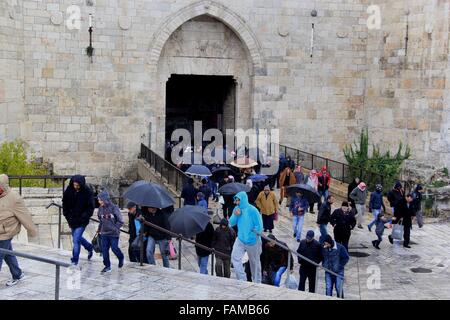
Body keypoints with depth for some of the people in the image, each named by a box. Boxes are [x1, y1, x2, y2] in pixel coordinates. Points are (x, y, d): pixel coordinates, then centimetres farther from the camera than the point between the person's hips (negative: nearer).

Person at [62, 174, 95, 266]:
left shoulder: (87, 192, -14)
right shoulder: (68, 191, -4)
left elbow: (90, 208, -9)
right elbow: (65, 205, 8)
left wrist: (83, 218, -15)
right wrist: (68, 216, -1)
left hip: (82, 221, -5)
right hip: (72, 220, 5)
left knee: (76, 240, -11)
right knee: (77, 238, 20)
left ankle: (74, 260, 0)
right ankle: (89, 247, 46)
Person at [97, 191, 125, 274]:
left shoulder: (114, 208, -13)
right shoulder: (101, 208, 2)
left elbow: (120, 221, -8)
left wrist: (114, 228, -13)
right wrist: (100, 229, 11)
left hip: (113, 233, -5)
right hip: (104, 233, 5)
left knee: (114, 248, -2)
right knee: (104, 249, 2)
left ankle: (121, 258, 29)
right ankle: (107, 266, 12)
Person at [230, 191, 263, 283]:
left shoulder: (252, 210, -19)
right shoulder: (236, 209, -1)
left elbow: (259, 226, -15)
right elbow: (231, 223, 2)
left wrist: (252, 233, -13)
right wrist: (235, 215, -15)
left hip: (252, 241, -4)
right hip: (240, 240, 5)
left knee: (255, 262, 11)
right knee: (235, 258, -13)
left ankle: (257, 282, 28)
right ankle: (242, 279, -3)